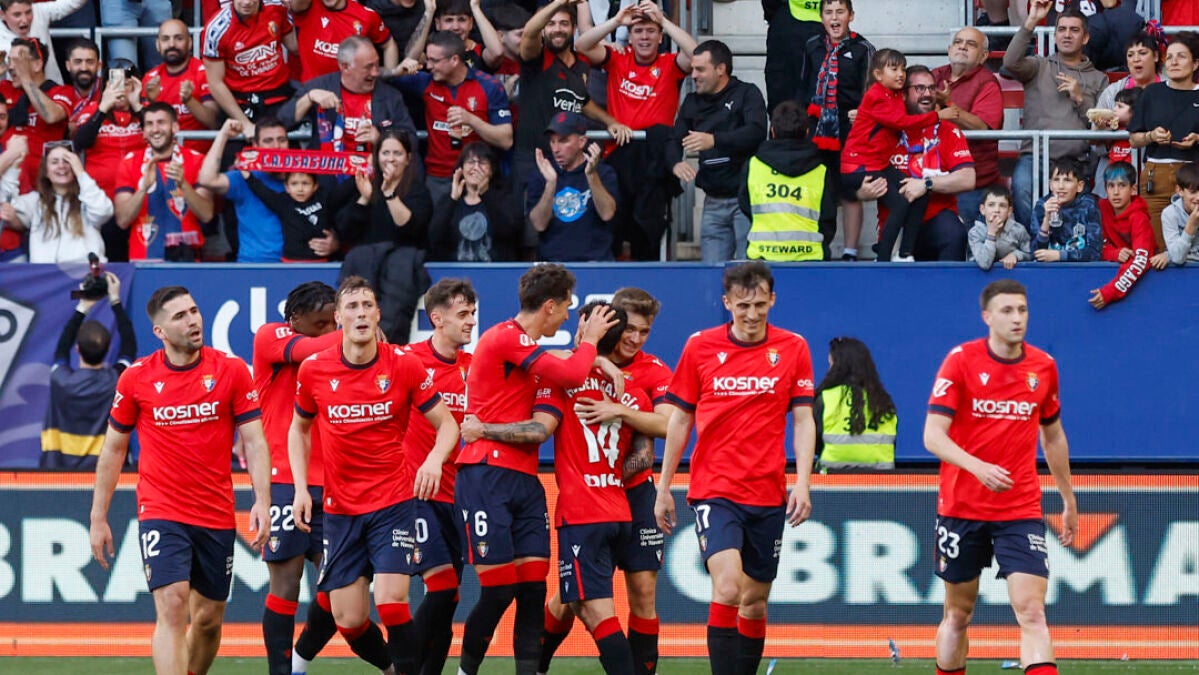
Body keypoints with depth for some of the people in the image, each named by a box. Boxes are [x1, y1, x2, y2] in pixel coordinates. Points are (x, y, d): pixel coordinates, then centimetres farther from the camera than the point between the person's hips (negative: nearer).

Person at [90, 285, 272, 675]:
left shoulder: (231, 370, -1)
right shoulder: (136, 379, -1)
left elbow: (254, 442, 0)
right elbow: (113, 449, 8)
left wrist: (262, 501, -14)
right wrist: (98, 518, 7)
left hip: (217, 517, 2)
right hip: (161, 512, -2)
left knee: (209, 619, 9)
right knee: (172, 606, -18)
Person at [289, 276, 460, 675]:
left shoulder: (404, 365, -7)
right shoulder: (313, 371, -2)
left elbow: (447, 424, 0)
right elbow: (299, 429, 15)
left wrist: (435, 460, -21)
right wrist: (301, 488, 3)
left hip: (393, 503, -2)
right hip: (340, 508, 2)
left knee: (391, 602, -19)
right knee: (348, 621, 1)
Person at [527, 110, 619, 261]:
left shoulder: (603, 173, 7)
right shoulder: (539, 177, 9)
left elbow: (607, 214, -10)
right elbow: (539, 224, -4)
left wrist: (591, 175, -22)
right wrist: (551, 183, -16)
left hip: (594, 260, 0)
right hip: (552, 262, 0)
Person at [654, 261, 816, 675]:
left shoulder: (792, 349, 2)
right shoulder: (700, 347, 1)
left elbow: (803, 420, 3)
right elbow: (680, 420, 9)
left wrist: (802, 484, -9)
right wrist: (664, 488, 9)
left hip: (767, 495, 2)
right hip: (714, 489, -2)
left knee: (755, 601, 8)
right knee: (727, 587, -20)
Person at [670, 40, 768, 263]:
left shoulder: (747, 94, -2)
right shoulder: (693, 103, 16)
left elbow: (757, 133, -19)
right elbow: (674, 142, 12)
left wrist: (714, 140, -31)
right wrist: (676, 164, -12)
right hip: (714, 202, 5)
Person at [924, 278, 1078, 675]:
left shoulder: (1043, 366, 4)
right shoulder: (961, 360, -7)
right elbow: (933, 436, -14)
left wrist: (1068, 499, 23)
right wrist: (978, 467, -30)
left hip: (1022, 511, 1)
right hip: (962, 506, -1)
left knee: (1032, 611, -13)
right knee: (958, 613, 10)